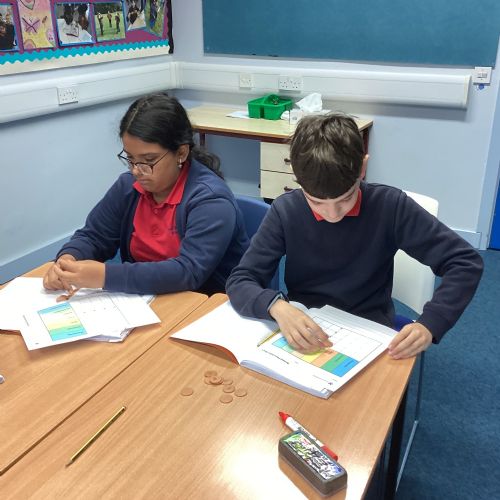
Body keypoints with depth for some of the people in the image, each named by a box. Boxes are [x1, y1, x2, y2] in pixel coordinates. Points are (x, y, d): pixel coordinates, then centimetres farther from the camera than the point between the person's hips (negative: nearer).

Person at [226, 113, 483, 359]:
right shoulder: (285, 211, -9)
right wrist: (278, 307, -29)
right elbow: (240, 281, -9)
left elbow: (466, 261, -9)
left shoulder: (389, 206, -12)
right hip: (303, 335, 1)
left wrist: (429, 324, -23)